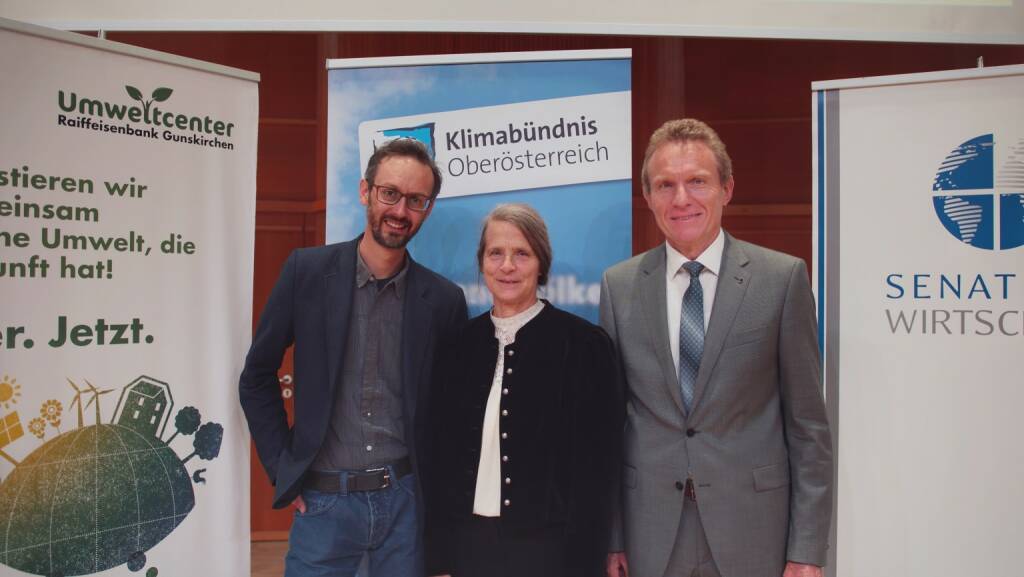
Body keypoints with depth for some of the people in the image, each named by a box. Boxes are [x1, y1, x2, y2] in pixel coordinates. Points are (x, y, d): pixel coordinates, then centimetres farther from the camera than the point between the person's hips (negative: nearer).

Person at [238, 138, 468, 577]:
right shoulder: (306, 270, -5)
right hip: (322, 501, -1)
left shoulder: (444, 299, -3)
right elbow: (257, 377, 3)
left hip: (405, 499, 1)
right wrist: (283, 470, 0)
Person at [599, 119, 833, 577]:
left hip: (752, 527, -1)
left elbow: (808, 424, -3)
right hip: (650, 536, 2)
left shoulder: (783, 277, -6)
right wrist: (611, 537, 3)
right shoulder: (619, 285, 0)